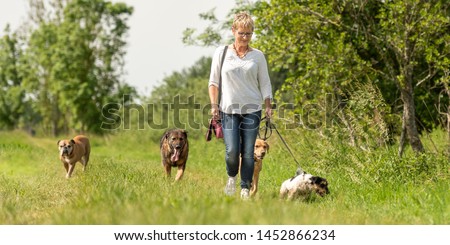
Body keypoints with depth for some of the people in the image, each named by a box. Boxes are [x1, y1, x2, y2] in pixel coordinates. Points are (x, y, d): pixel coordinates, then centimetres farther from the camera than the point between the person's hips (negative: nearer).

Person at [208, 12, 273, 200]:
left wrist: (268, 106, -2)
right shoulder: (221, 53, 4)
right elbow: (213, 82, 9)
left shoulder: (258, 56, 6)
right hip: (228, 109, -1)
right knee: (232, 150, -12)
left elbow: (265, 84, 9)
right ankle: (231, 177, 18)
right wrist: (214, 105, 0)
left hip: (252, 109, 1)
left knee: (248, 152, -2)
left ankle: (245, 189, 11)